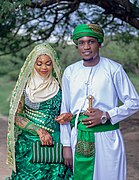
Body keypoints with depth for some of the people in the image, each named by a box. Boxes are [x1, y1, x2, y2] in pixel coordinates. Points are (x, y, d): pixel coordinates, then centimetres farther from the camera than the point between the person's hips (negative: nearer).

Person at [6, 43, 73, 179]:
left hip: (54, 142, 2)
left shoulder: (58, 86, 4)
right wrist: (39, 131, -13)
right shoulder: (25, 85, -1)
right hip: (28, 142, -1)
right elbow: (17, 117, -3)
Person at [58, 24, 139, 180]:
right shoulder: (70, 72, 6)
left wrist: (106, 116, -12)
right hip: (78, 138, 3)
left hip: (107, 137, -3)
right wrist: (66, 145, 5)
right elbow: (64, 110, 8)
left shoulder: (113, 69, -4)